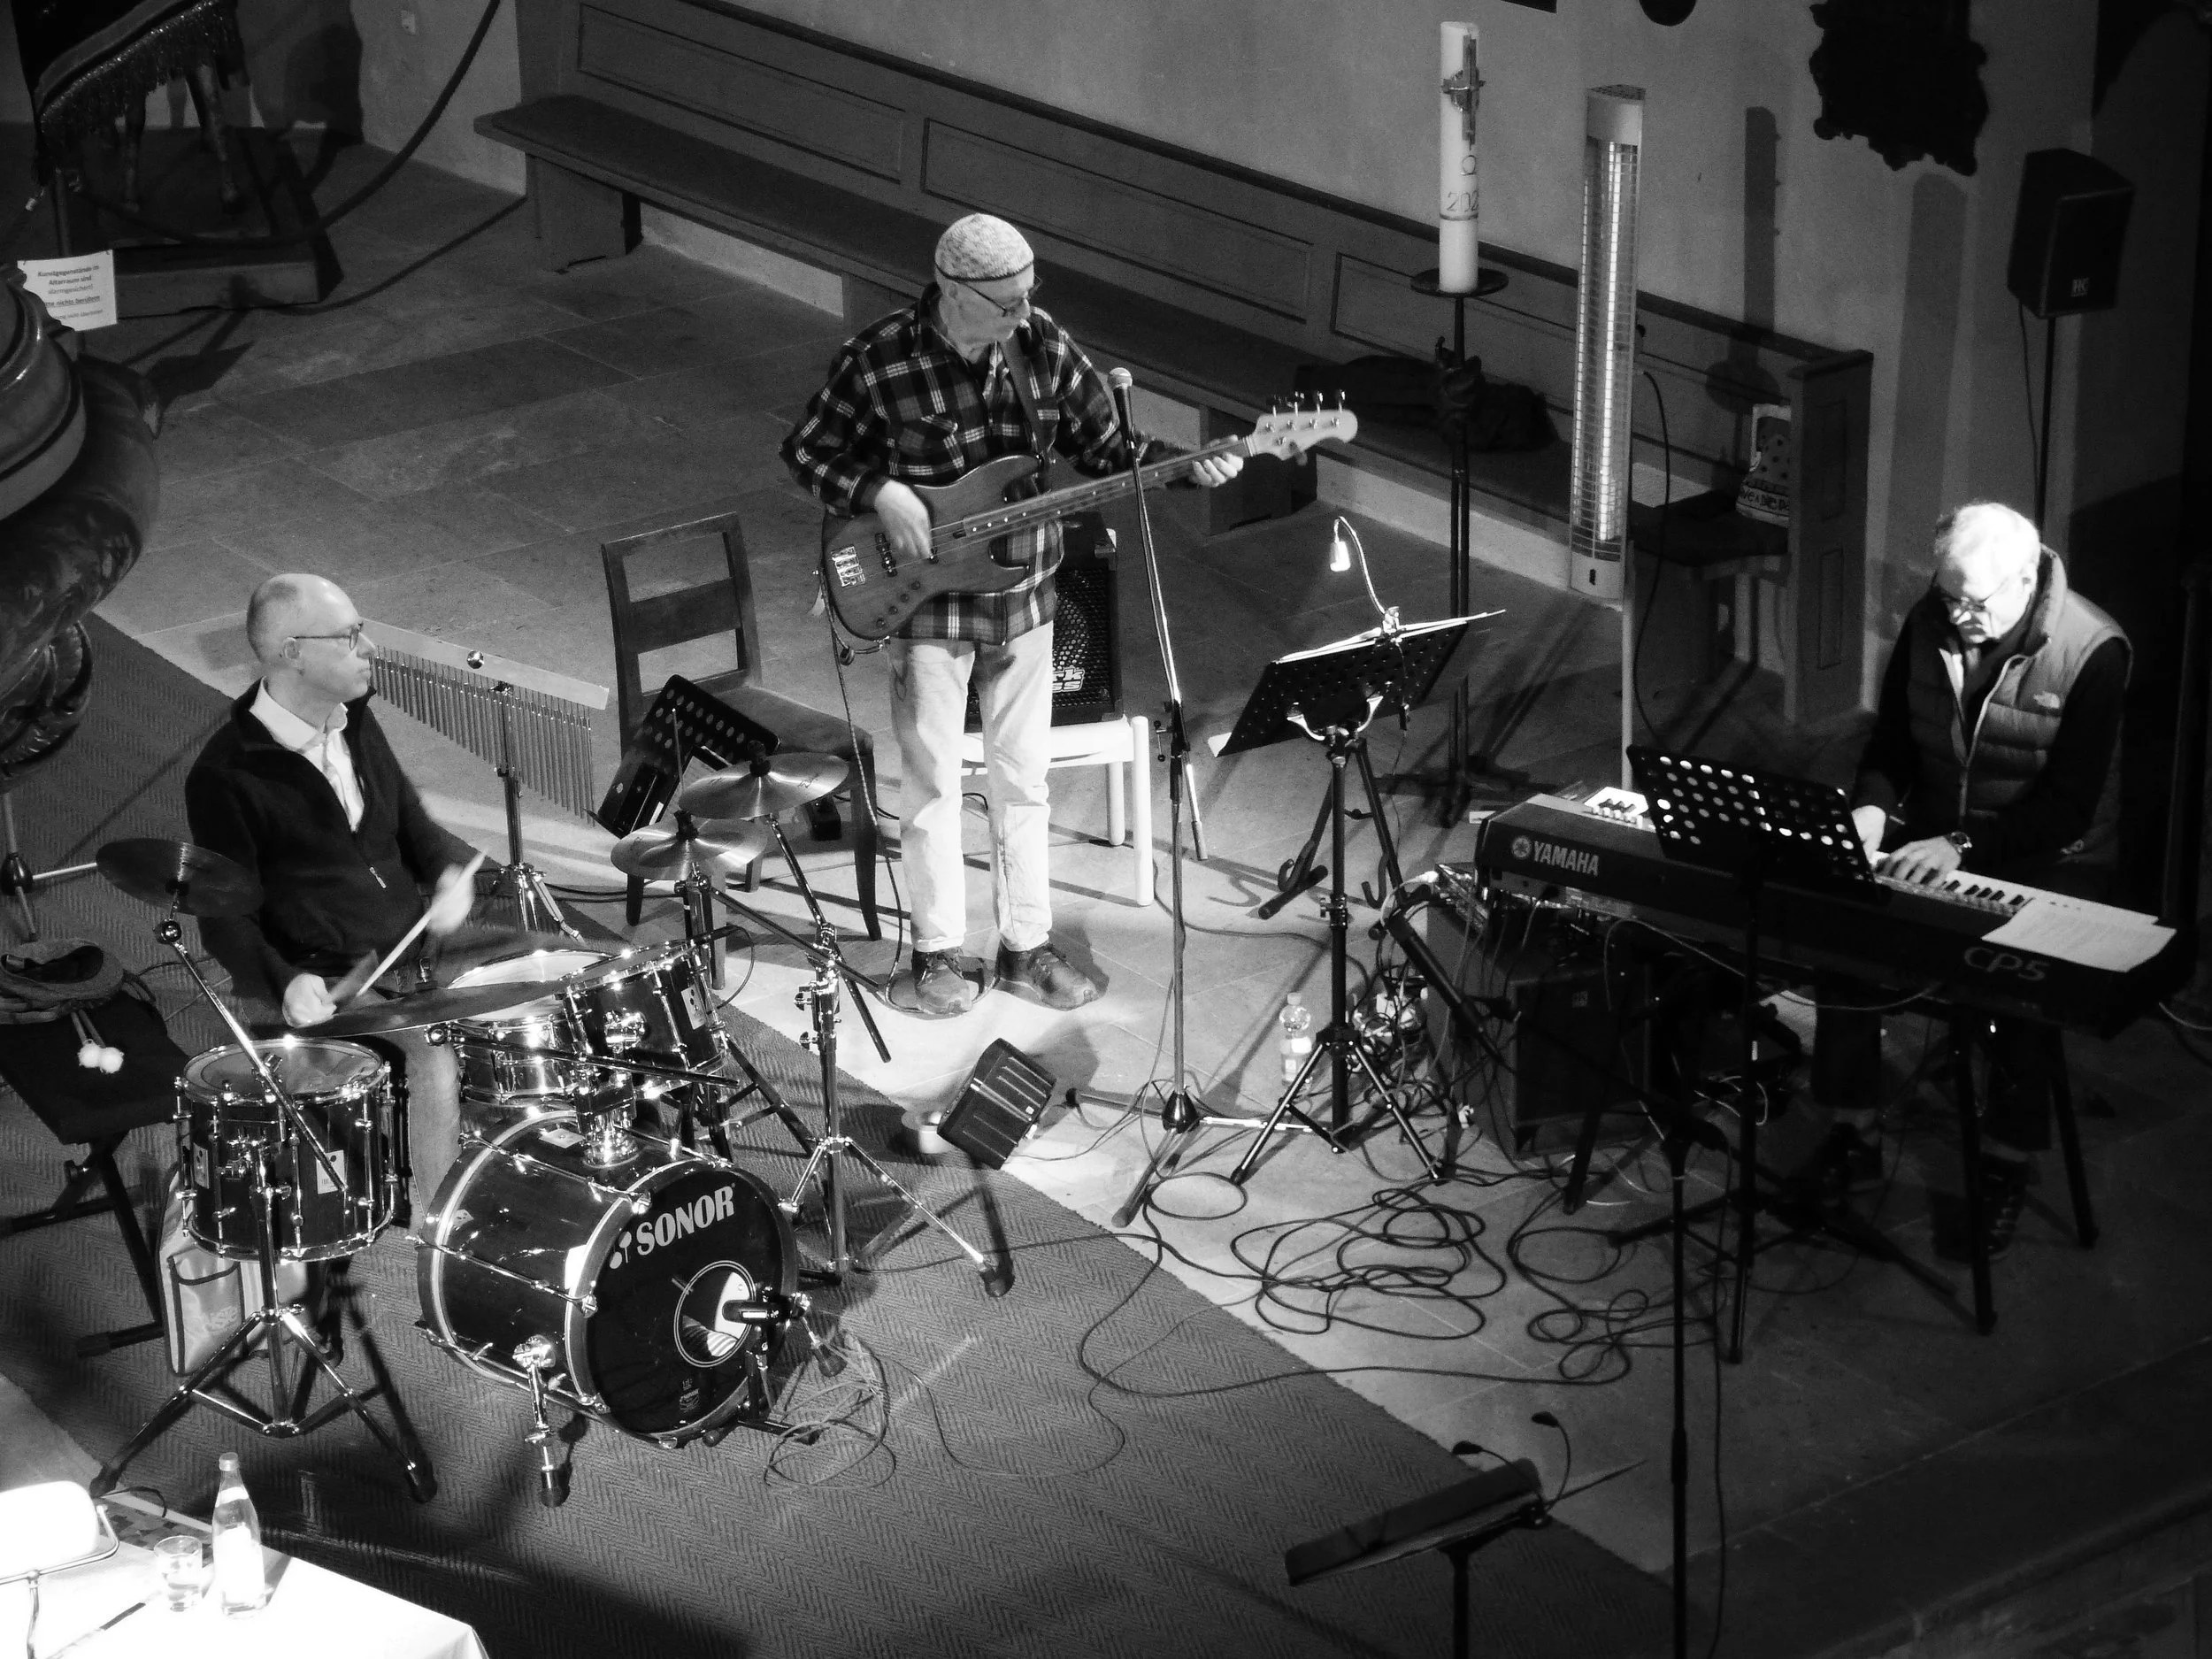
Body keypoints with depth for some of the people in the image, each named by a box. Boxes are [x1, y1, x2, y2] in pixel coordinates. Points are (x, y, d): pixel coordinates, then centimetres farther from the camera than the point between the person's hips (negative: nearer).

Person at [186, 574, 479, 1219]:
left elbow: (411, 822, 20)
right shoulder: (227, 774, -14)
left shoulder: (355, 723, 8)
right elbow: (225, 917, -11)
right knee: (437, 1051, -28)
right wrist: (284, 982, -28)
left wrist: (451, 871, -2)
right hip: (327, 983, -7)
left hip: (409, 946, 7)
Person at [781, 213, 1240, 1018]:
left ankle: (1026, 945, 24)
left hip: (1022, 595, 4)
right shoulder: (879, 360, -17)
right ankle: (938, 954, 18)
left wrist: (1185, 468, -14)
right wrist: (879, 493, -20)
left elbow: (1105, 450, 2)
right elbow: (807, 448, -4)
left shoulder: (1042, 346, -6)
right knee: (932, 779, 5)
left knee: (1022, 778, 12)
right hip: (929, 601, -3)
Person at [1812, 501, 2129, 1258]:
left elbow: (2070, 805, -21)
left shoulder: (2092, 651, -19)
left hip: (2049, 858, -5)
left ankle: (2008, 1164, -13)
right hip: (1932, 834, 5)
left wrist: (1966, 847, -30)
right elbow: (1890, 741, 6)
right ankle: (1854, 1134, -8)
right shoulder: (1927, 625, -3)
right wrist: (1870, 808, -15)